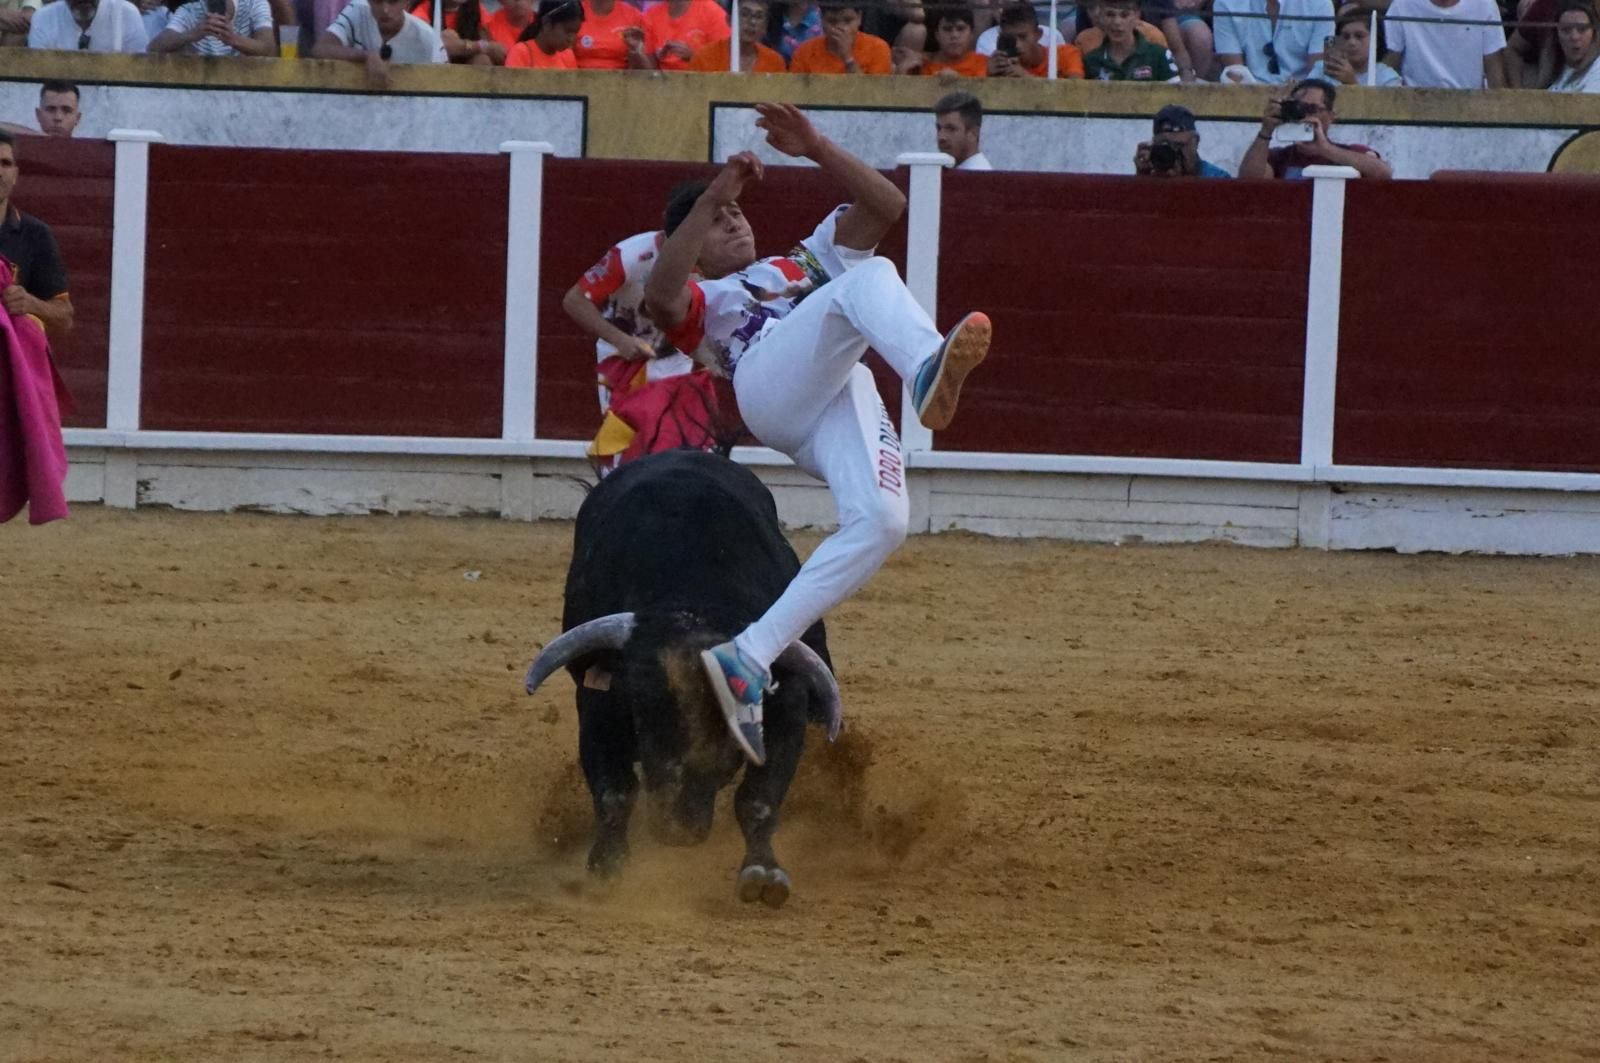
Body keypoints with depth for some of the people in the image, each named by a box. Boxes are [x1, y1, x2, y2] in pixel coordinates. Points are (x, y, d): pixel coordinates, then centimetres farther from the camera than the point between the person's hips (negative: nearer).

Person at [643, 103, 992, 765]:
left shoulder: (808, 261, 44)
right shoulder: (701, 302, 31)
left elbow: (885, 206, 27)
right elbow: (660, 296, 3)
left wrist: (816, 150, 14)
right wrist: (711, 197, -2)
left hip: (851, 407, 4)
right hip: (769, 385, -4)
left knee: (882, 521, -28)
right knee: (869, 280, -27)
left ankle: (748, 660, -33)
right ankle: (929, 371, -64)